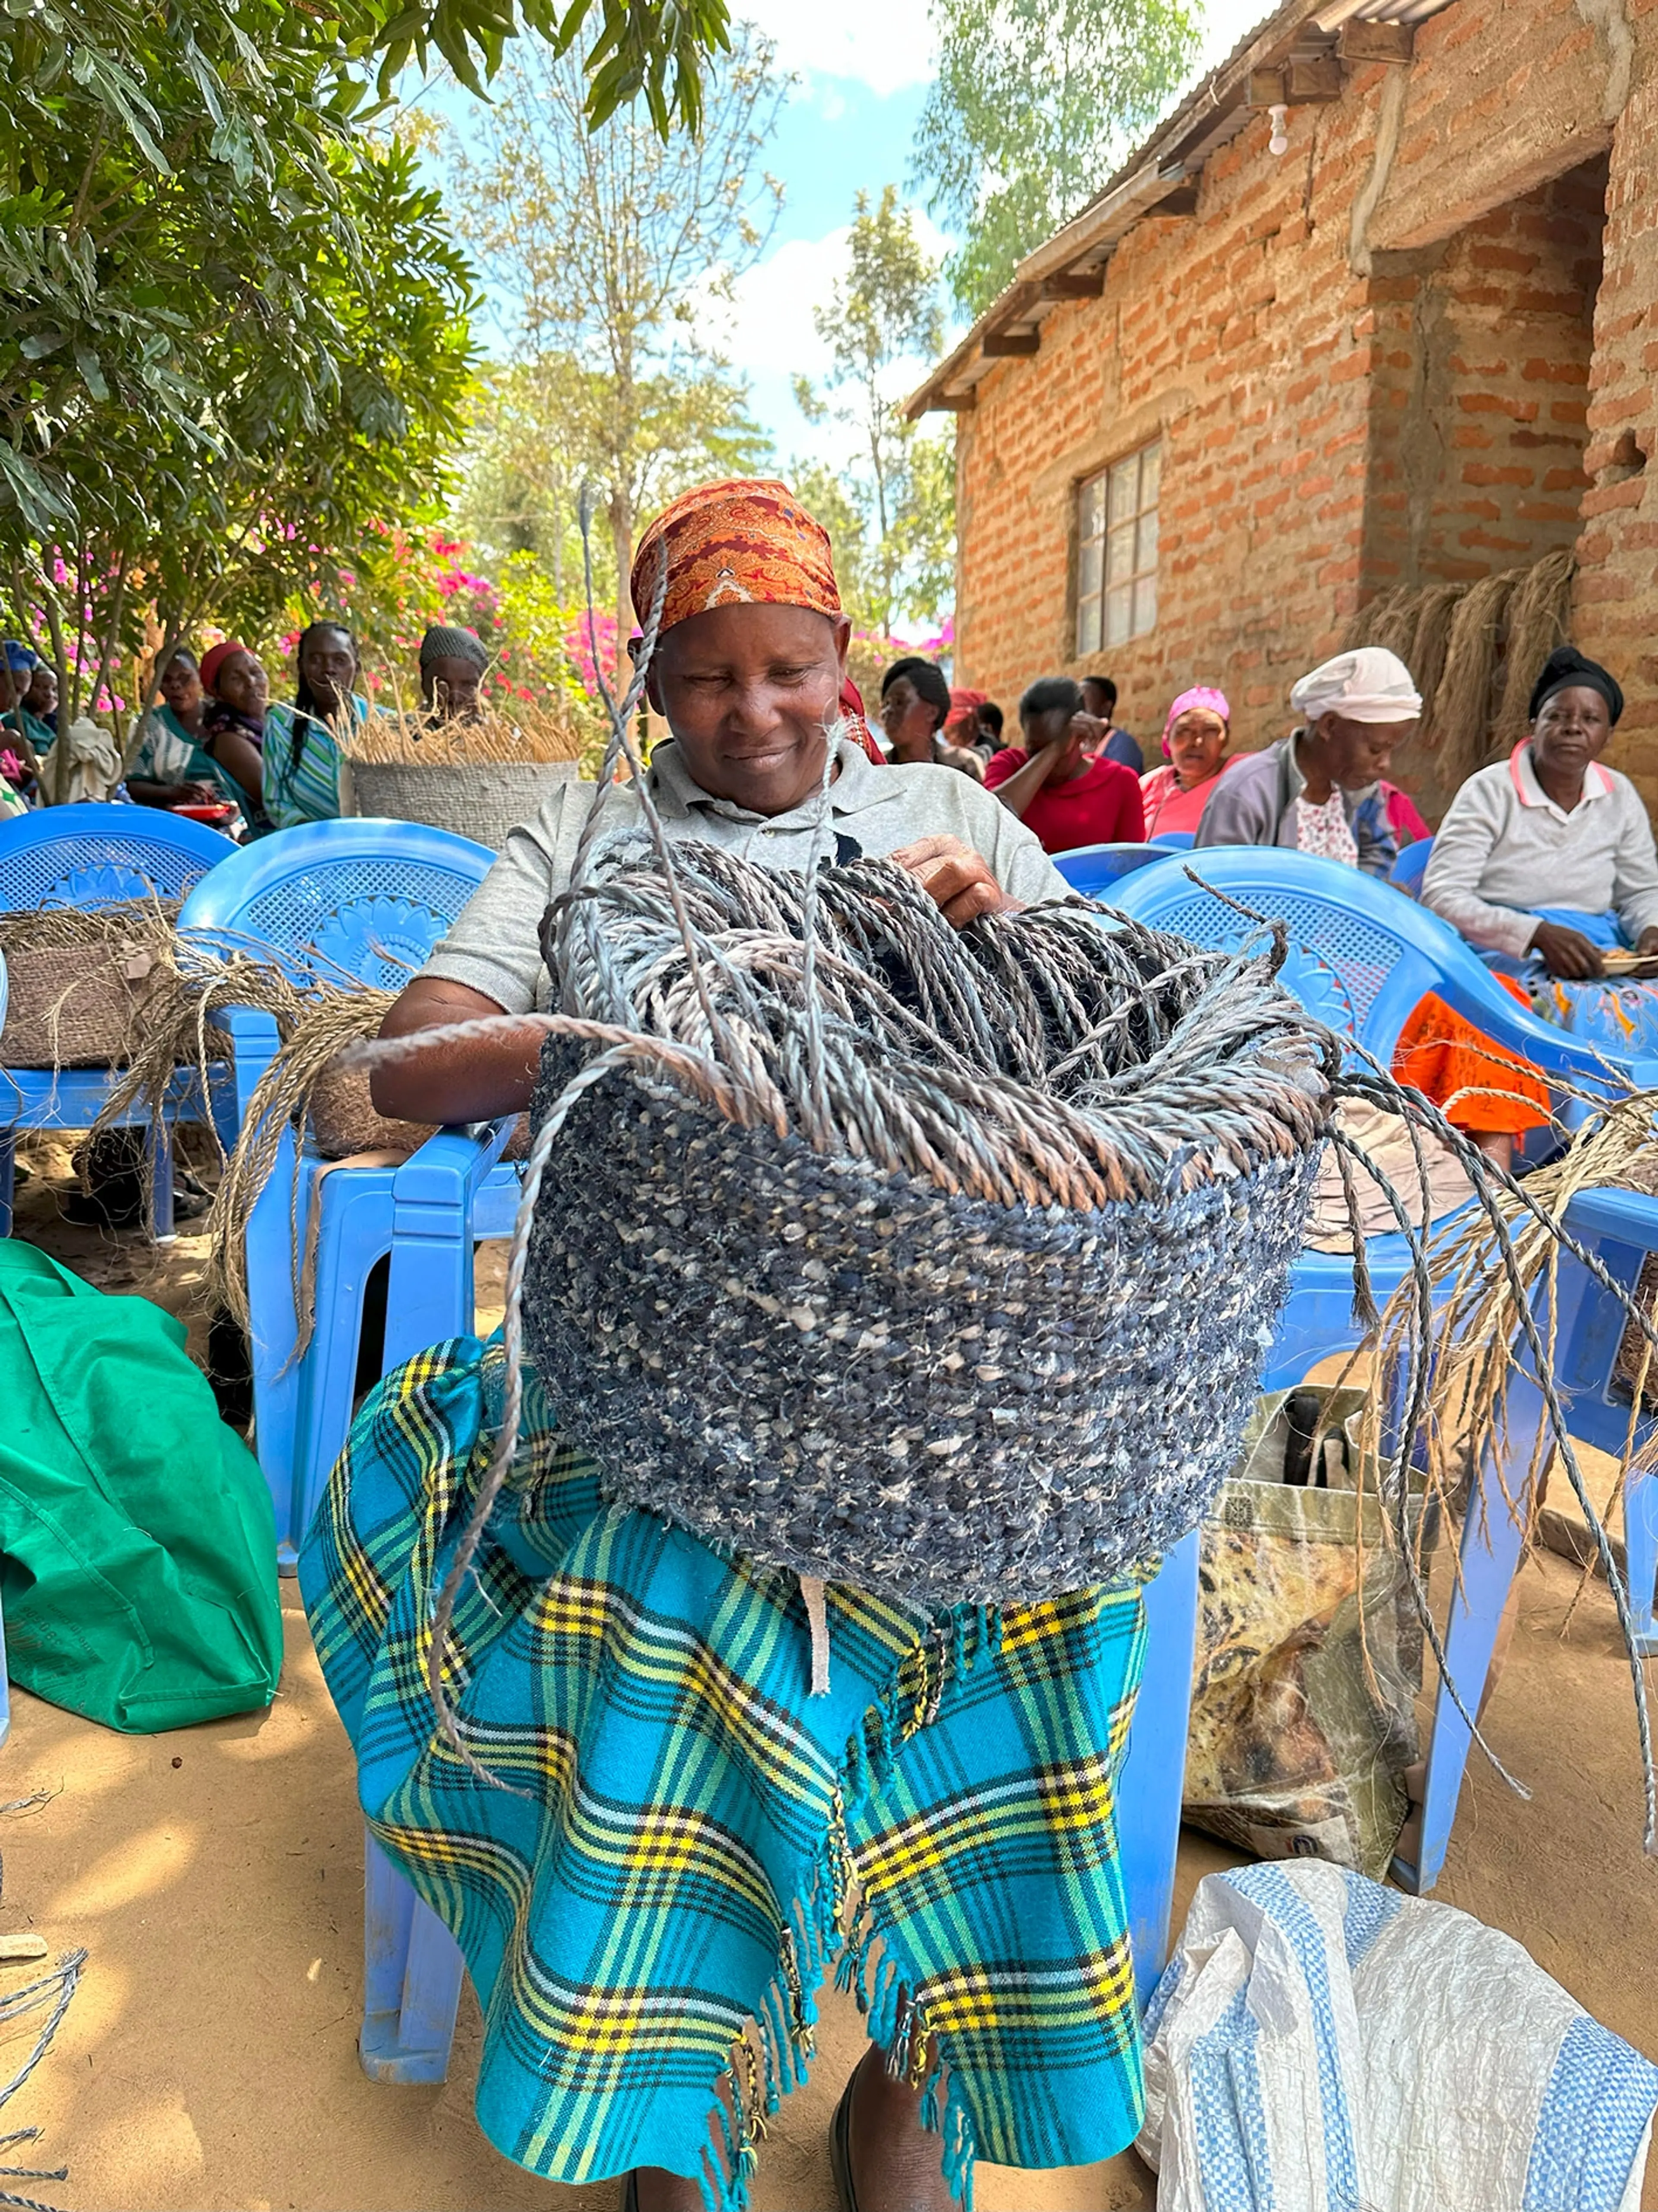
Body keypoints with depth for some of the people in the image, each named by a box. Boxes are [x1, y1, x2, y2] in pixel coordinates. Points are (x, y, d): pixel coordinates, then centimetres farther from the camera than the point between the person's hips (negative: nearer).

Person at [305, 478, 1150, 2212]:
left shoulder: (947, 812, 17)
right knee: (691, 1578, -28)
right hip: (657, 1323, -1)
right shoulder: (586, 832, 12)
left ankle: (907, 2071, -2)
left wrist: (1001, 928, -9)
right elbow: (406, 1063, 0)